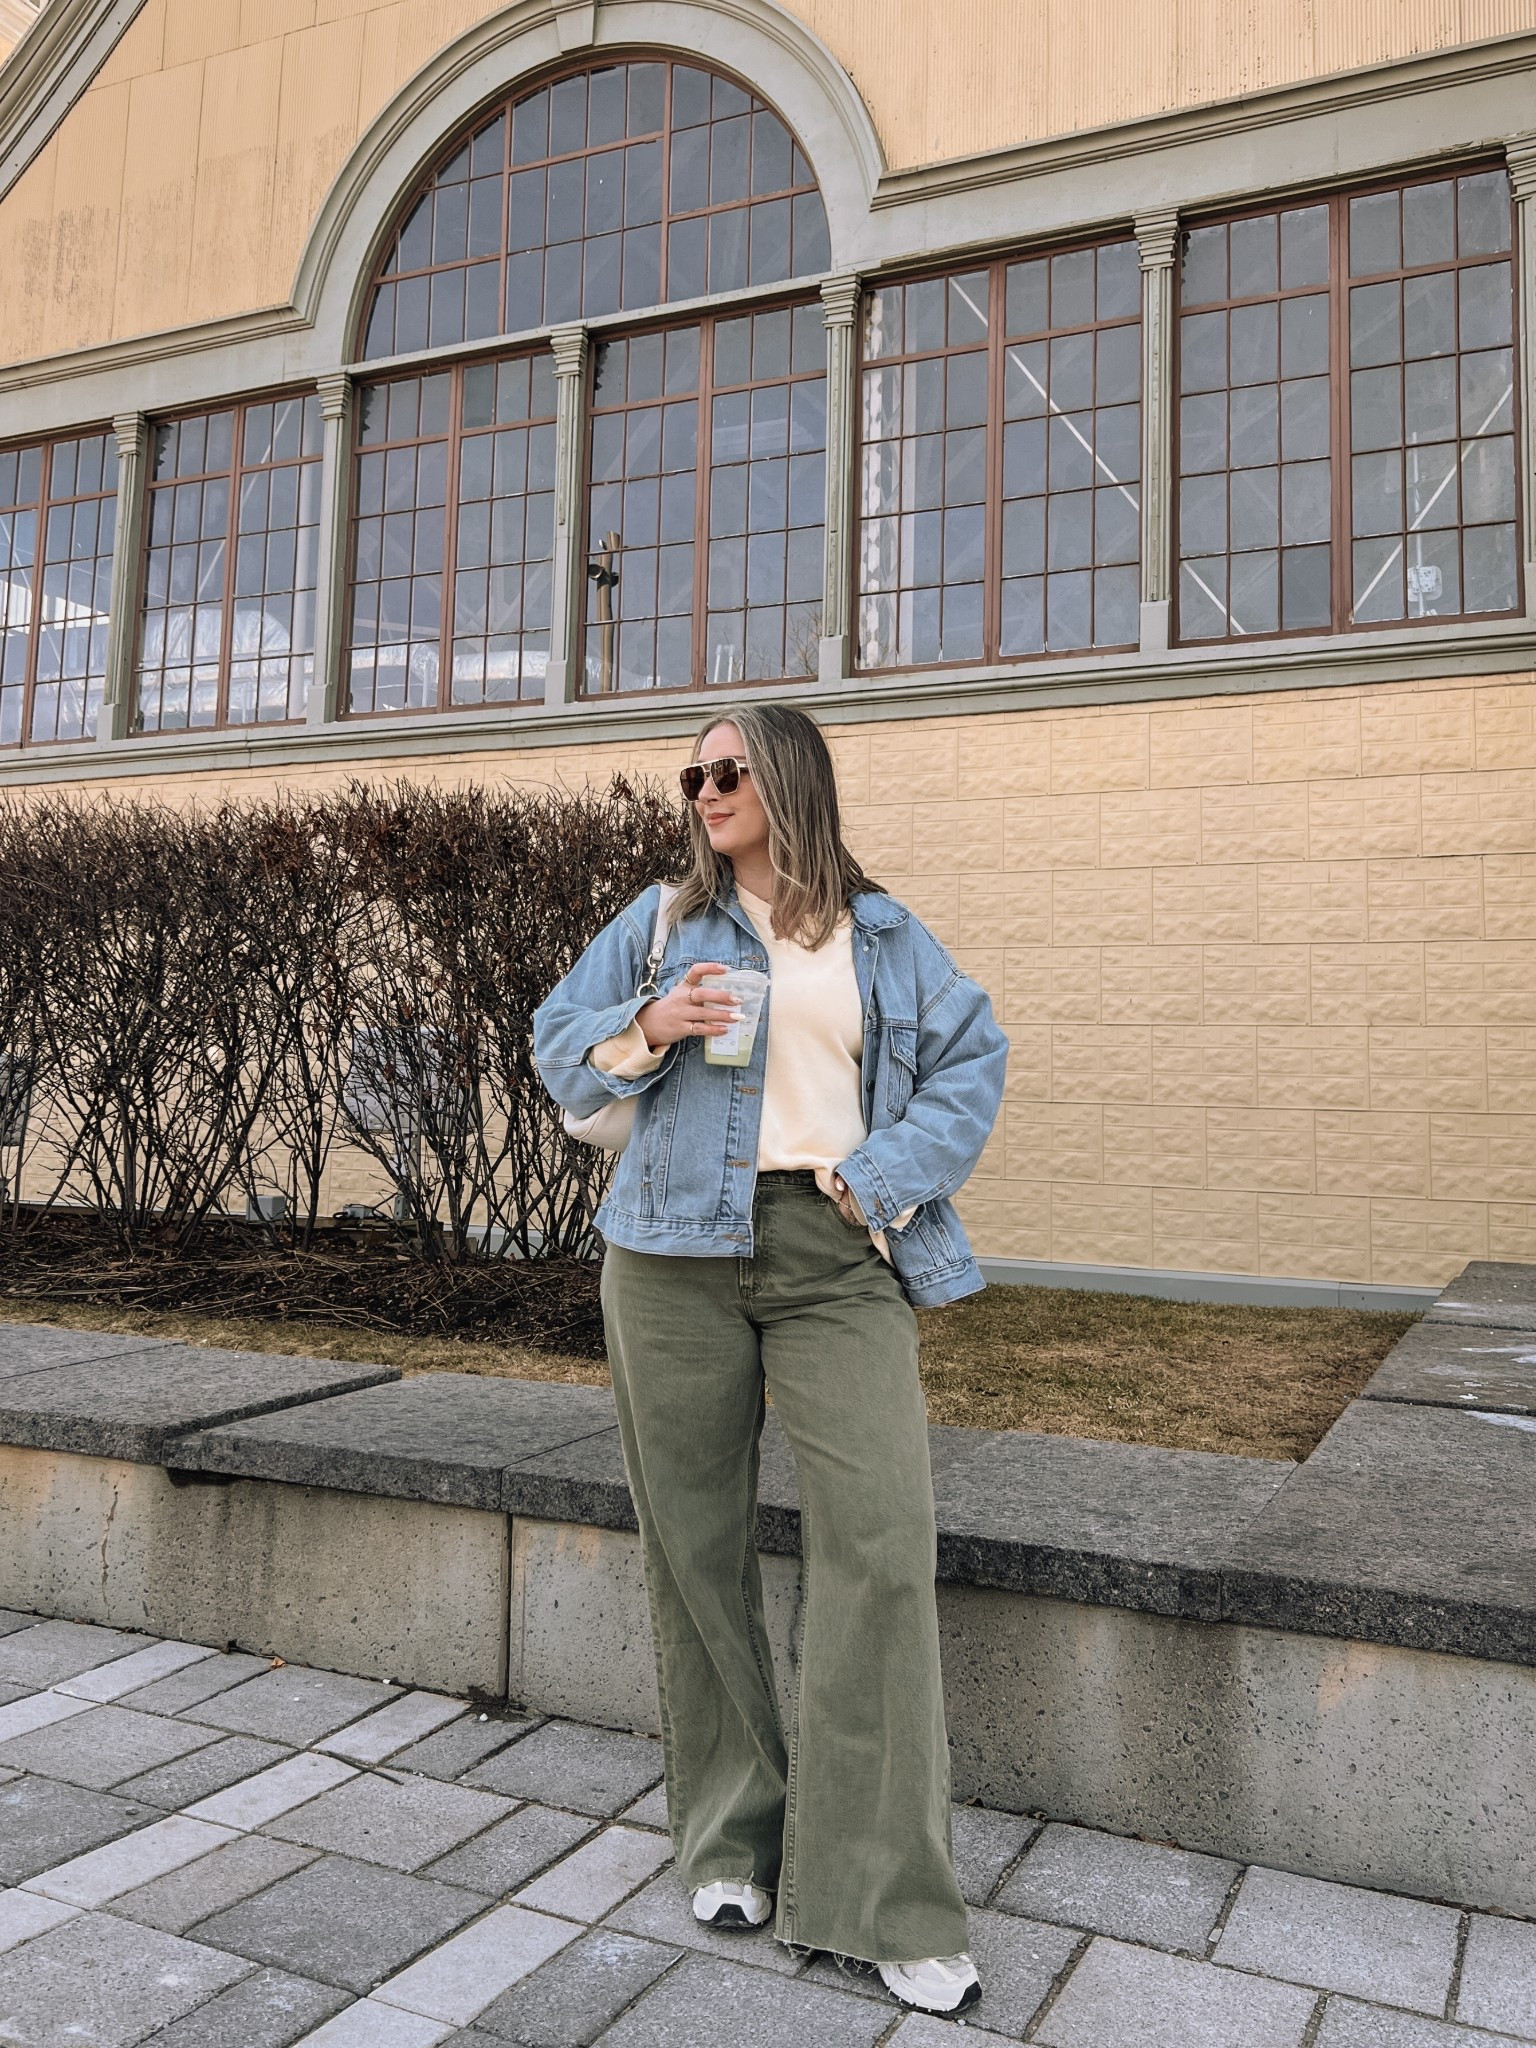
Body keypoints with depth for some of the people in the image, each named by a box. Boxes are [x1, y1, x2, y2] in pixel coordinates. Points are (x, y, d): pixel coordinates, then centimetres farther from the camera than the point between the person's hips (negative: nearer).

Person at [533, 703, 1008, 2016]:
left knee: (883, 1539, -11)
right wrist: (650, 1029, -8)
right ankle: (728, 1836, 25)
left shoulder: (884, 935, 12)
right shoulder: (663, 920, 13)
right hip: (677, 1255, 1)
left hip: (837, 1255, -1)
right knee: (695, 1542, 6)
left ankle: (883, 1901, 1)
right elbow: (560, 1047, 12)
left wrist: (889, 1172, -4)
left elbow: (973, 1057, 10)